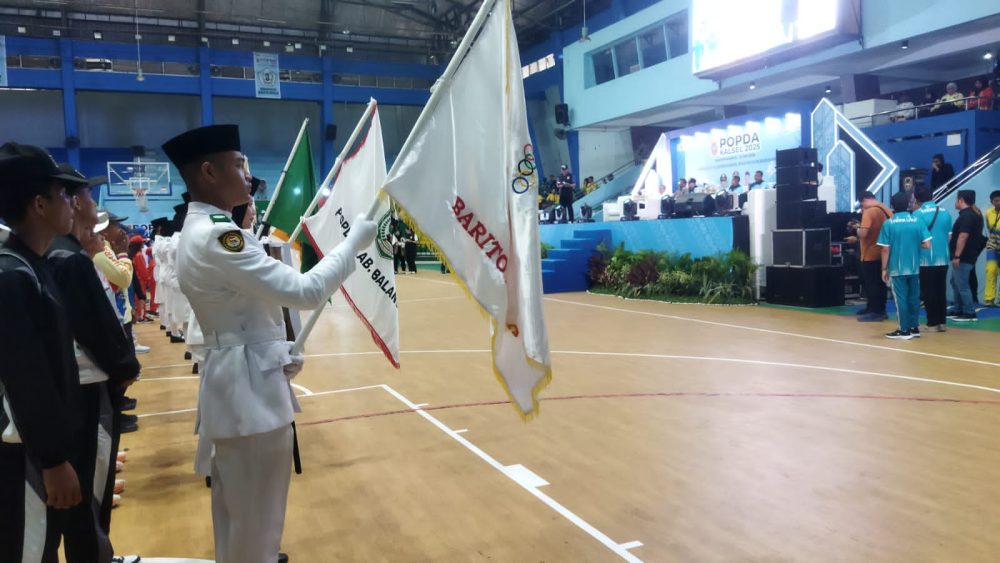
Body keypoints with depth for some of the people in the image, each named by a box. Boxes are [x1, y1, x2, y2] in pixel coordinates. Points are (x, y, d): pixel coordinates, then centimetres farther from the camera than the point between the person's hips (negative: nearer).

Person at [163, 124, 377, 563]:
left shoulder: (200, 230, 12)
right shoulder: (216, 237, -21)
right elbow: (305, 291, -27)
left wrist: (277, 354, 12)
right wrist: (355, 240, -17)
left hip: (238, 380, 11)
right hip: (249, 387, -11)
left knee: (238, 510, 25)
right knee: (256, 518, 4)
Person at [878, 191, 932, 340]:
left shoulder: (888, 224, -8)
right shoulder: (918, 221, -1)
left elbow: (885, 249, -8)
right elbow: (927, 244, -4)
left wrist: (884, 269, 0)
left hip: (897, 269, -3)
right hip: (914, 268, 3)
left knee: (901, 299, 2)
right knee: (914, 298, 13)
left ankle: (904, 330, 5)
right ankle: (914, 328, 19)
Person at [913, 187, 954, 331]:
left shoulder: (917, 214, -10)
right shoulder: (945, 212, 4)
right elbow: (949, 236, 10)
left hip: (925, 259, -4)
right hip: (943, 258, 5)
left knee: (928, 293, 3)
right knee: (941, 291, 11)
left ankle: (933, 323, 5)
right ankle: (942, 322, 14)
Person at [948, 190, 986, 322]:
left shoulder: (966, 215, -18)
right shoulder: (974, 213, 16)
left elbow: (963, 237, -24)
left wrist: (956, 256, -23)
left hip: (963, 257, -11)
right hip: (967, 256, 11)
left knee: (962, 285, -6)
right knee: (956, 283, 17)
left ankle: (970, 313, -2)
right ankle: (958, 311, 22)